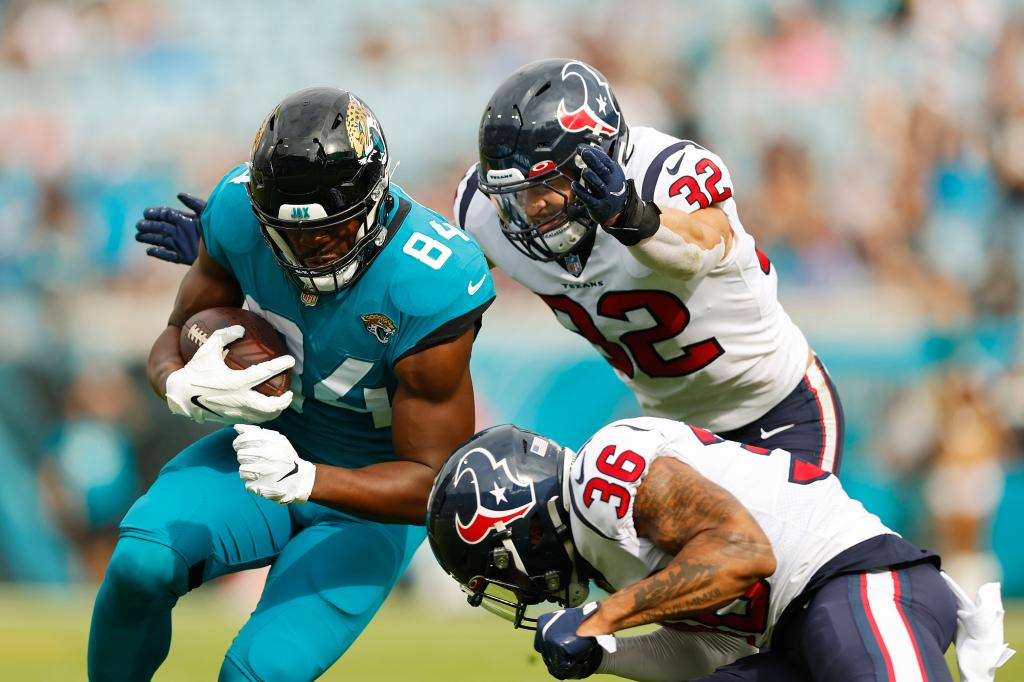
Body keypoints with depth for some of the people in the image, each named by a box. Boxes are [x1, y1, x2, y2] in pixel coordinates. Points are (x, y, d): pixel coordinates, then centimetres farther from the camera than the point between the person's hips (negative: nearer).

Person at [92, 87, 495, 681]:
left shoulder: (429, 287, -30)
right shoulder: (240, 212, -17)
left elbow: (430, 483, -23)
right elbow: (177, 336, 0)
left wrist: (304, 479, -41)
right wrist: (183, 386, -27)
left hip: (369, 494, -3)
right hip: (272, 441, 3)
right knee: (142, 562, -26)